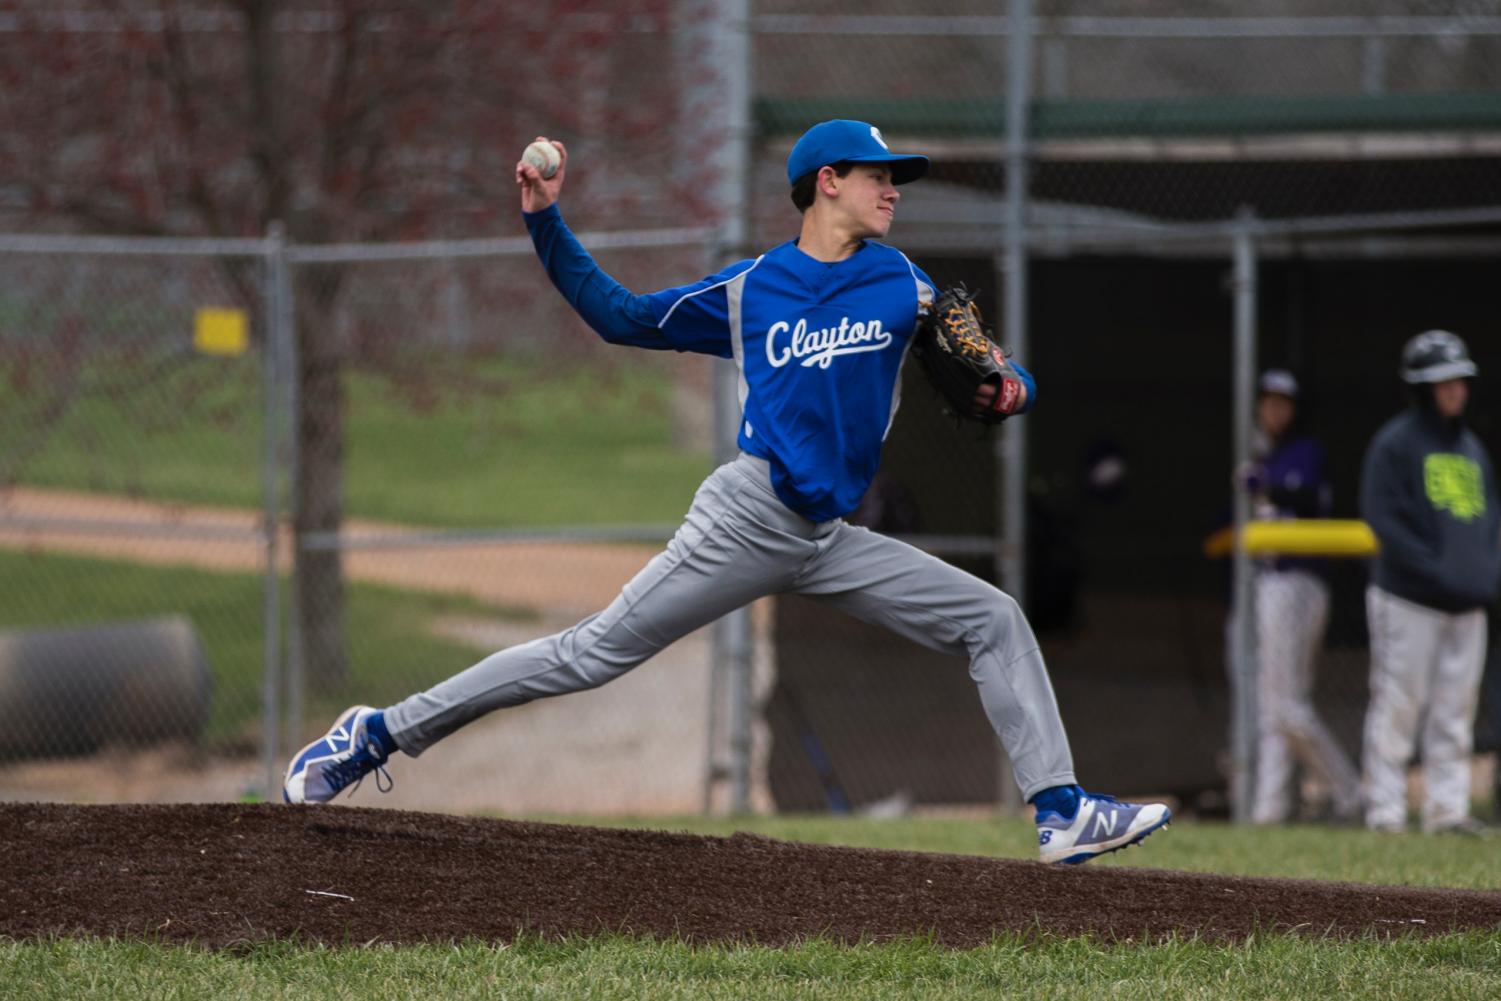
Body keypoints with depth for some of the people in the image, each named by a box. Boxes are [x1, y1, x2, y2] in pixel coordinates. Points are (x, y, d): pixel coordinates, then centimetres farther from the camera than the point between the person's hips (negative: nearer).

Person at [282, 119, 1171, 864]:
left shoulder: (902, 286, 10)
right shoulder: (748, 291, 4)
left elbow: (990, 375, 14)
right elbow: (621, 315, 13)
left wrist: (1009, 388, -11)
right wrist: (547, 223, 5)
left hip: (832, 542, 4)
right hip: (750, 520, -4)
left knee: (995, 622, -5)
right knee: (598, 652, -8)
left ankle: (1063, 812, -6)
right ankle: (380, 734, -2)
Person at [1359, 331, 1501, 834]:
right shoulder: (1395, 442, -4)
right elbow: (1382, 516, -11)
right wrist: (1438, 571, -18)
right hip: (1408, 599, -7)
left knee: (1455, 712, 6)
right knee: (1397, 709, -6)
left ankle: (1448, 808, 9)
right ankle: (1384, 811, -3)